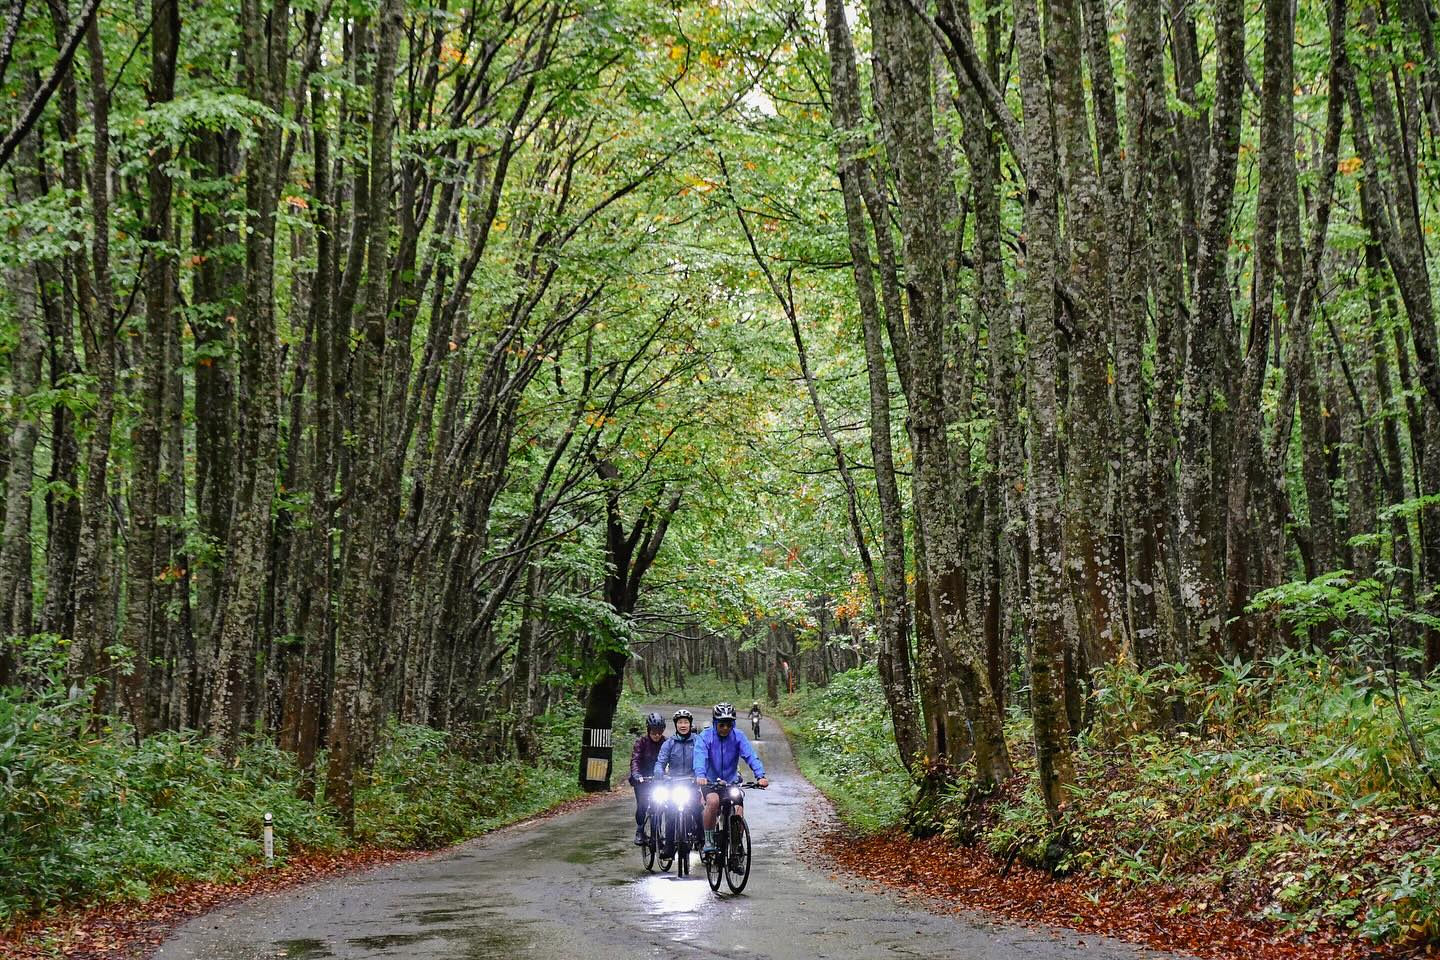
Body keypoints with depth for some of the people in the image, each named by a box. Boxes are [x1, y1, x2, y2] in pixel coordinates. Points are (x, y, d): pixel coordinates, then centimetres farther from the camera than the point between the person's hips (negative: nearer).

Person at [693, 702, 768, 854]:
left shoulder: (738, 737, -7)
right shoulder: (705, 737, -12)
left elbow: (751, 756, -18)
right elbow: (700, 757, -27)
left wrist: (760, 776, -35)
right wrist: (700, 776, -47)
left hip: (731, 781, 2)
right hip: (710, 782, -2)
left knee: (738, 811, -17)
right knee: (713, 801, -31)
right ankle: (708, 841, -15)